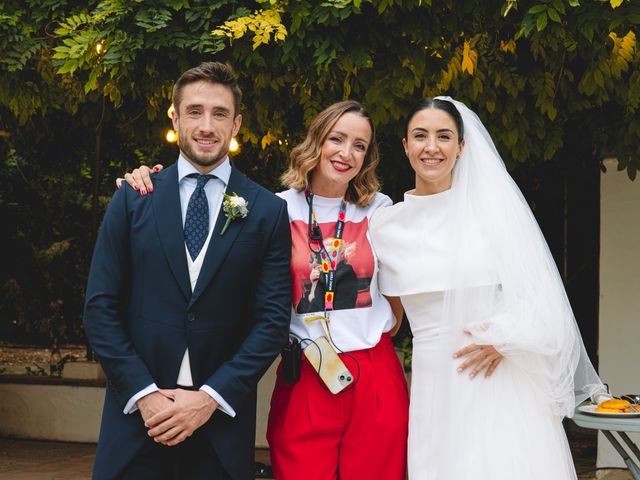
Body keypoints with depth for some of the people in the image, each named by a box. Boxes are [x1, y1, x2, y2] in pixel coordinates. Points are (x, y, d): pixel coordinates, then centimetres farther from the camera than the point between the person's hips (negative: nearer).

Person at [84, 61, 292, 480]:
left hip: (222, 421, 0)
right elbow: (101, 307, 1)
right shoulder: (132, 199, 3)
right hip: (138, 414, 1)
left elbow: (273, 320, -2)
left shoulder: (268, 211, 1)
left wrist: (211, 397, -11)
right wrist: (143, 393, -9)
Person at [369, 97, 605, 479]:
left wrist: (504, 336, -13)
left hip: (504, 379, -2)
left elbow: (542, 290, 0)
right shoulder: (386, 225, 6)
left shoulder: (495, 204, -1)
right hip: (435, 386, 2)